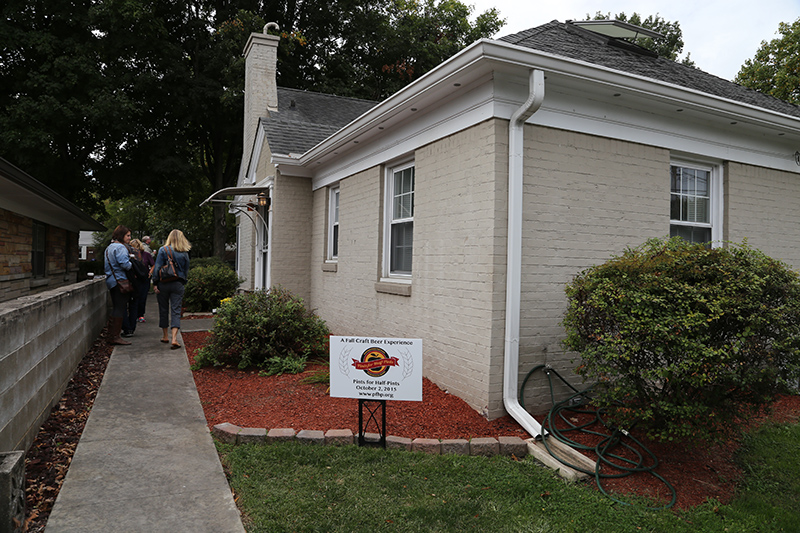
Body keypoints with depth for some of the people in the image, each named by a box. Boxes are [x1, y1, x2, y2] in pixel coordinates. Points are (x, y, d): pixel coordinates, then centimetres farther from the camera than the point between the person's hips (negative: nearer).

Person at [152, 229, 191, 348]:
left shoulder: (163, 250, -4)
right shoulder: (185, 253, 2)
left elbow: (157, 267, -8)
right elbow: (186, 270, 8)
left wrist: (155, 283, -4)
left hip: (163, 284, -1)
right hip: (178, 284, 1)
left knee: (163, 309, 13)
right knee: (176, 311, -1)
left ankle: (165, 336, 24)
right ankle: (174, 338, -13)